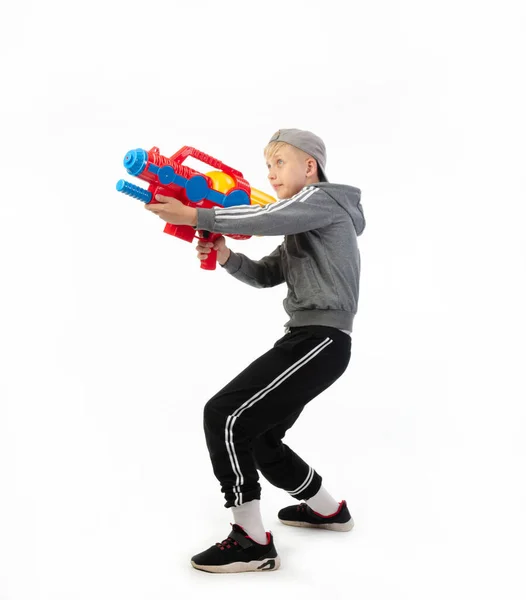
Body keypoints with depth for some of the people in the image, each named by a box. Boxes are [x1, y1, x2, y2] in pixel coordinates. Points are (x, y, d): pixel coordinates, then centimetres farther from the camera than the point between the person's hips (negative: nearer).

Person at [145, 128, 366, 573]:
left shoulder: (325, 199, -3)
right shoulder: (304, 224, 27)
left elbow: (269, 219, -24)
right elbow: (266, 275, 18)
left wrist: (195, 216, -26)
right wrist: (224, 256, -1)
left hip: (321, 340, -10)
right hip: (308, 339, 10)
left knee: (224, 417, -16)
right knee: (258, 438, 18)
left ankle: (253, 543, -10)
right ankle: (328, 510, 35)